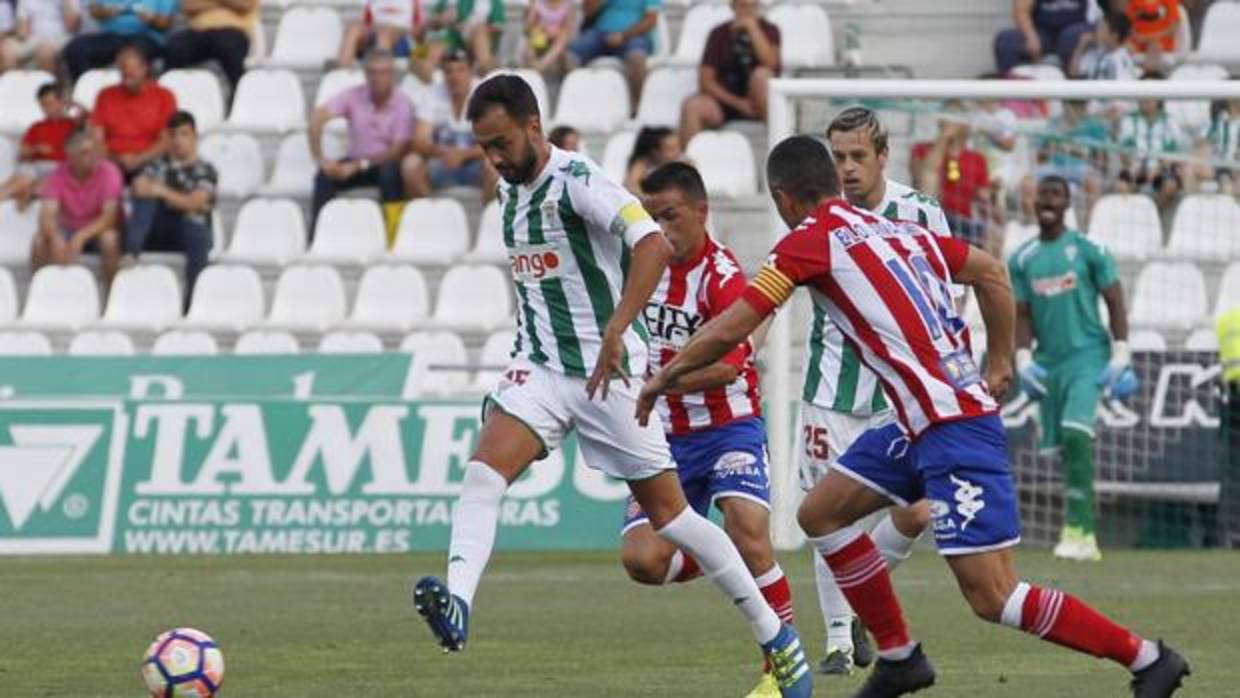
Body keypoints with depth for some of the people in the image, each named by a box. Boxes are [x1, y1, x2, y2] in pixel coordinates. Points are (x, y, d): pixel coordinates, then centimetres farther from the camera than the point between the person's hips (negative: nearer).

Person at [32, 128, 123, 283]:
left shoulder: (108, 172, -18)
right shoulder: (58, 176, -13)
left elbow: (110, 216, -24)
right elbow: (47, 215, -22)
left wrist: (82, 236, -39)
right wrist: (55, 238, -44)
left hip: (98, 229, -1)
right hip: (68, 228, 1)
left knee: (110, 239, -35)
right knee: (40, 242, -28)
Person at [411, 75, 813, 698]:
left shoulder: (577, 180, -15)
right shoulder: (511, 191, 10)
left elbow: (653, 245, -29)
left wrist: (614, 332, -35)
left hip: (606, 372, -7)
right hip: (540, 367, 7)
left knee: (669, 513, 0)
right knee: (485, 469, -20)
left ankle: (778, 640, 13)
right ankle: (456, 604, -35)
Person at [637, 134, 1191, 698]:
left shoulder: (808, 242, -7)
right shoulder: (897, 230, 15)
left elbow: (729, 330, -7)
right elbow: (991, 272, 22)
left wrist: (664, 377, 7)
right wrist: (999, 363, 26)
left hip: (955, 427, -9)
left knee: (993, 597, -10)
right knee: (820, 513, 16)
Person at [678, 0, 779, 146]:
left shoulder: (769, 30, 3)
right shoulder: (720, 34, 4)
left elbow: (771, 64, -16)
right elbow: (705, 80, -3)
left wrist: (753, 29, -18)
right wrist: (737, 102, -15)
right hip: (724, 100, 0)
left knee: (761, 73, -31)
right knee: (692, 105, -29)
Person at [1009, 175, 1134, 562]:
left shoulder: (1088, 251, -3)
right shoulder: (1022, 260, 8)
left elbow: (1115, 302, -1)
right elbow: (1021, 315, 10)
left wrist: (1121, 356, -6)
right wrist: (1023, 359, -3)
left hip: (1088, 356, -5)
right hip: (1048, 362, 5)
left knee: (1076, 435, -21)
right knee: (1064, 446, 6)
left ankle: (1078, 529, -23)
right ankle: (1084, 535, 15)